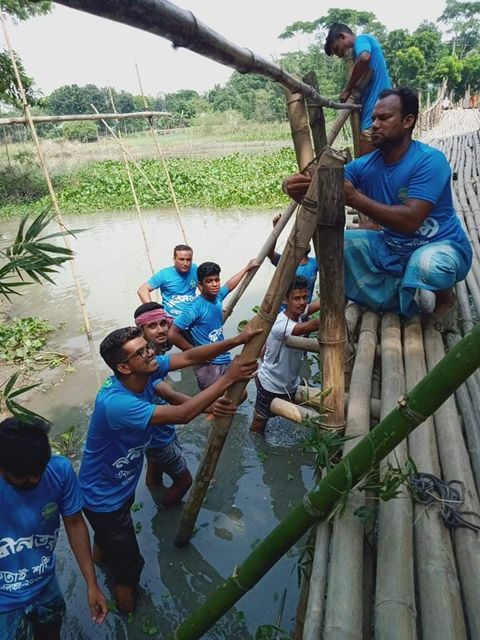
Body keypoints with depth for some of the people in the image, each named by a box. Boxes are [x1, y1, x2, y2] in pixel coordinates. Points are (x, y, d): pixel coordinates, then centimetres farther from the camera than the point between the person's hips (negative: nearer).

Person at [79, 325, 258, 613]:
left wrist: (238, 340, -30)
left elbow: (189, 357, -19)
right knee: (128, 562, 13)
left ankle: (101, 551, 68)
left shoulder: (146, 372, -19)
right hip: (104, 497, -8)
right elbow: (181, 415, -43)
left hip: (121, 482, 8)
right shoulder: (115, 402, -42)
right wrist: (228, 379, -39)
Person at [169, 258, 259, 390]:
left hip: (224, 361, 8)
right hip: (208, 365, -8)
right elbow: (172, 334, -21)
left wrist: (247, 268, 33)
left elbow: (229, 285, 24)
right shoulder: (195, 308, -20)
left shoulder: (217, 297, 1)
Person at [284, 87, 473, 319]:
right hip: (393, 248, 6)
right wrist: (298, 188, -39)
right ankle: (405, 297, -7)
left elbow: (410, 221, -34)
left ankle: (443, 297, 0)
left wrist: (354, 198, -39)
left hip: (442, 246, -6)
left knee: (427, 265, -40)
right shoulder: (366, 166, -4)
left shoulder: (429, 160, -22)